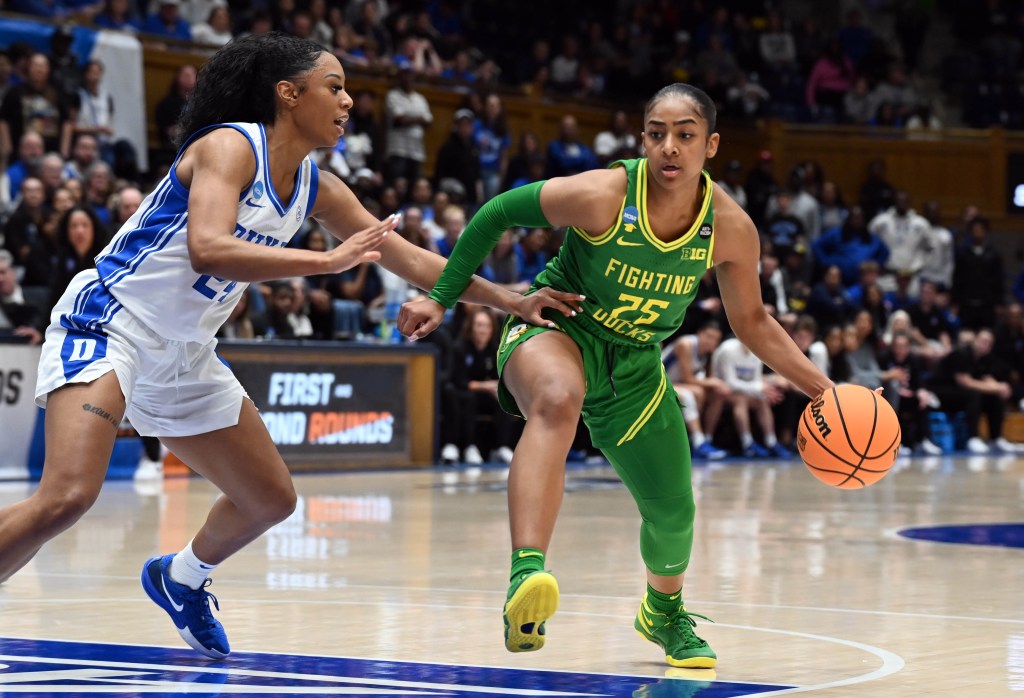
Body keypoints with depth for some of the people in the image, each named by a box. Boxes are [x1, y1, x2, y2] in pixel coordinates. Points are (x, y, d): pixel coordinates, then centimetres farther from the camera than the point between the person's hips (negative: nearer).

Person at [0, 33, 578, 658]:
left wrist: (509, 301, 13)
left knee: (273, 499, 17)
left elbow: (411, 259, 15)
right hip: (111, 321, -9)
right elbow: (207, 249, -34)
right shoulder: (228, 146, -17)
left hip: (184, 354, 9)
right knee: (68, 496, -29)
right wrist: (331, 260, -35)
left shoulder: (318, 189, 6)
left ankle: (180, 579, 43)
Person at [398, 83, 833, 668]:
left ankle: (665, 611, 48)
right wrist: (442, 298, -9)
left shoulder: (730, 229, -15)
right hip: (555, 330, -5)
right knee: (557, 400, -42)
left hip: (635, 363, 5)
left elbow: (751, 322, 2)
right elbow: (497, 214, -13)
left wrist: (820, 387, -2)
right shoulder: (601, 196, -27)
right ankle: (527, 577, -58)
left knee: (674, 514, 11)